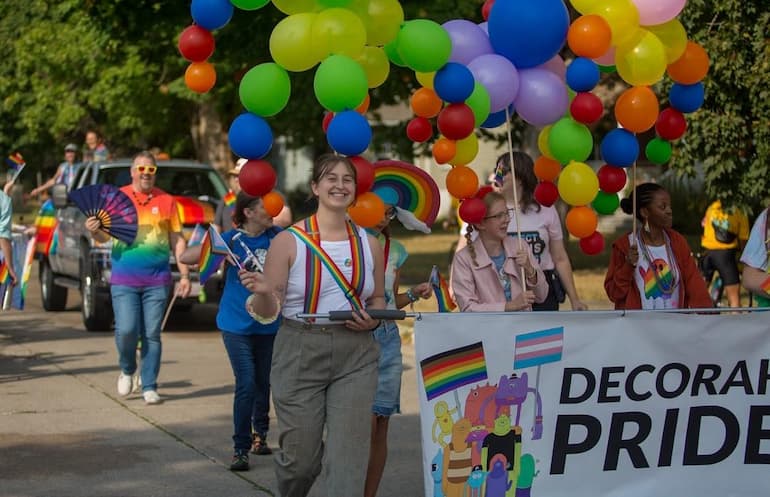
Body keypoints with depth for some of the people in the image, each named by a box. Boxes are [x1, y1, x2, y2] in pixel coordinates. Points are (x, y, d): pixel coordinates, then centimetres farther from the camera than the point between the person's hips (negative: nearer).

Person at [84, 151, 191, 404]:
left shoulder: (166, 201, 7)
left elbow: (177, 241, 11)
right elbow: (104, 236, 5)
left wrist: (185, 275, 6)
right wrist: (95, 231, -18)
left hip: (157, 280, 1)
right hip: (124, 279, -1)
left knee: (152, 334, 2)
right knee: (126, 330, -11)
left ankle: (149, 387, 9)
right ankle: (127, 370, 17)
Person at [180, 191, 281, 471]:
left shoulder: (277, 236, -2)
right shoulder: (232, 239, -10)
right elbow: (186, 258, -14)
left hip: (269, 324, 4)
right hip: (237, 325, -4)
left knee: (264, 383, 14)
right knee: (246, 385, -10)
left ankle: (260, 434, 36)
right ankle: (240, 448, -2)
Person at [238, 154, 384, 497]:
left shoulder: (368, 244, 9)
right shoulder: (289, 241, -1)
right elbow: (268, 312, -2)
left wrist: (373, 319, -1)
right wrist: (262, 292, -24)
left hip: (355, 356, 2)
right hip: (300, 353, -2)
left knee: (349, 454, -9)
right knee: (300, 456, 4)